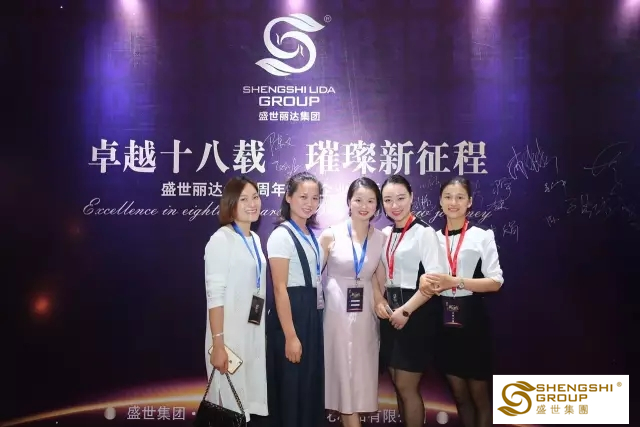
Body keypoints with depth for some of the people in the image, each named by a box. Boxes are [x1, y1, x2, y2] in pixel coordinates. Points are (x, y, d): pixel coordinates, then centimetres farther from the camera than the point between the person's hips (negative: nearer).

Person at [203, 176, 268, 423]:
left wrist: (262, 334, 12)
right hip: (230, 336, -7)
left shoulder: (255, 239, 10)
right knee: (231, 407, 3)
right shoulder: (221, 240, -13)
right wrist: (218, 344, -20)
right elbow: (215, 295, -17)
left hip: (254, 333, 7)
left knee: (250, 402, 14)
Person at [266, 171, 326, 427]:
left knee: (312, 383, 17)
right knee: (292, 386, 3)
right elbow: (280, 289, -18)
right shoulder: (282, 236, -13)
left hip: (314, 314, 8)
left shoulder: (312, 235, 10)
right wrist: (290, 336, -20)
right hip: (292, 314, -8)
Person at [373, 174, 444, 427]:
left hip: (416, 314, -7)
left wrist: (405, 311, -16)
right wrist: (379, 300, -1)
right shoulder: (385, 234, 9)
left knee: (407, 387, 1)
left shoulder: (424, 232, -13)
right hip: (391, 313, 7)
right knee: (397, 385, 14)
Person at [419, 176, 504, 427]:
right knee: (459, 394, 15)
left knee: (479, 394, 8)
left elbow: (495, 282, -11)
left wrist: (456, 281, -22)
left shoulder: (482, 236, -5)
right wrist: (424, 280, -9)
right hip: (443, 320, 4)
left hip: (472, 318, -4)